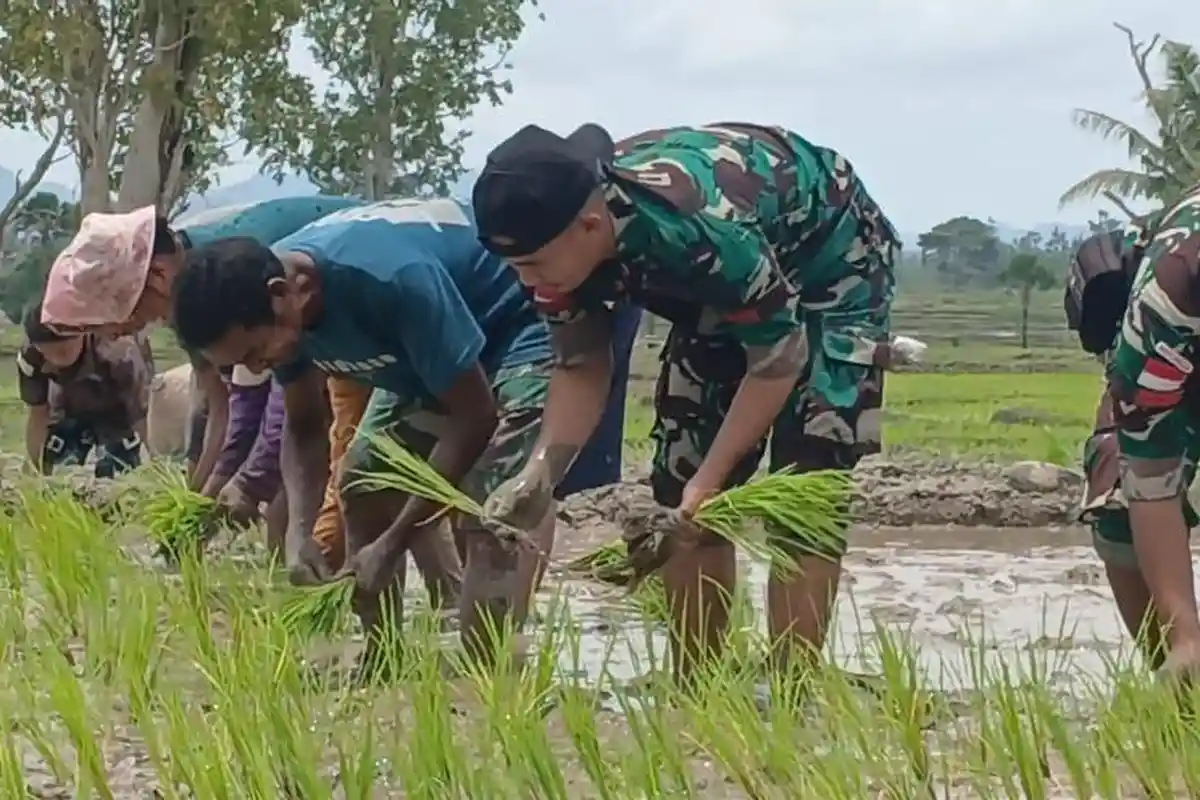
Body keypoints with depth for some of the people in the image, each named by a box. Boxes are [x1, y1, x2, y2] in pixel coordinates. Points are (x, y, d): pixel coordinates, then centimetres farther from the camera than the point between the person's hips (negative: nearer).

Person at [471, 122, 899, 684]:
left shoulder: (696, 225, -42)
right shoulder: (561, 240, -20)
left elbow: (780, 354, -31)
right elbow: (580, 366, -7)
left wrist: (709, 481, -32)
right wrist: (541, 473, -23)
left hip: (832, 260, -7)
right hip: (726, 289, 7)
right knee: (680, 479, 0)